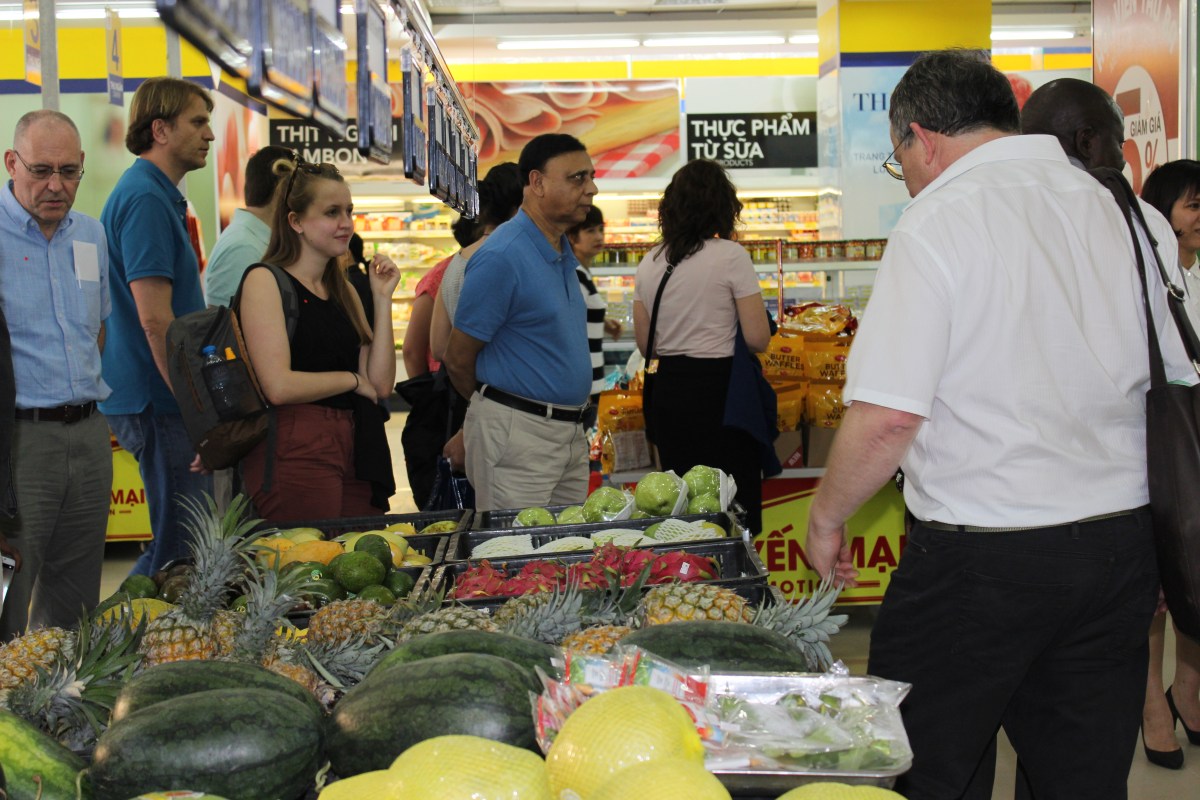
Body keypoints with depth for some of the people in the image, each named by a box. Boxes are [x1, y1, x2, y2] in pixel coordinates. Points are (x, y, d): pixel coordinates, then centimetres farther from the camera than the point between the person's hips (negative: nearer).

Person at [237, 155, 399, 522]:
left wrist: (382, 299, 4)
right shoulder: (265, 280, -4)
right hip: (295, 454, -7)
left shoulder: (343, 290, 17)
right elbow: (279, 386, -16)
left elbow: (381, 384, 8)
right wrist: (352, 379, -2)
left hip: (355, 451, 7)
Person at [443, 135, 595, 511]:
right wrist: (498, 408, 5)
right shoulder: (500, 257, -16)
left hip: (572, 433, 9)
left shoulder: (563, 253, 12)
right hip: (517, 434, -9)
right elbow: (459, 360, -10)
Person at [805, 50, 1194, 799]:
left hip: (980, 559, -6)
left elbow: (888, 416, -19)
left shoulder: (940, 220, -12)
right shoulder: (1133, 214, 7)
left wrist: (826, 518, -3)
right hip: (1122, 549, 6)